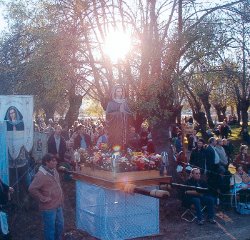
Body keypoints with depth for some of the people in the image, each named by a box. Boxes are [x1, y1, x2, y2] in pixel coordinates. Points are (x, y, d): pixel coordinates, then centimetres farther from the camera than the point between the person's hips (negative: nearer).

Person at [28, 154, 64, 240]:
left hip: (58, 205, 8)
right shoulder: (41, 175, -24)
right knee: (50, 228, 7)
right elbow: (32, 189, -27)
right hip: (49, 207, -8)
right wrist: (43, 198, -21)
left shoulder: (53, 170, 3)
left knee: (60, 224, 22)